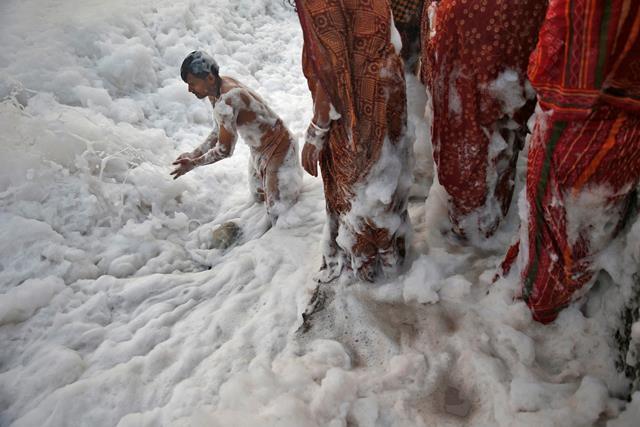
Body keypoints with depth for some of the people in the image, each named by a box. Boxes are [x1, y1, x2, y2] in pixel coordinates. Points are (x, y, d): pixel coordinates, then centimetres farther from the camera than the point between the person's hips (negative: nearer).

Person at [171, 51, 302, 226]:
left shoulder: (225, 103, -35)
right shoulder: (216, 88, -6)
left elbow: (224, 150, -26)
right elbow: (220, 129, 8)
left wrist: (193, 164, -12)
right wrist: (196, 153, 0)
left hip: (277, 150, -9)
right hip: (259, 151, 9)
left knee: (278, 215, -4)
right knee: (259, 197, 26)